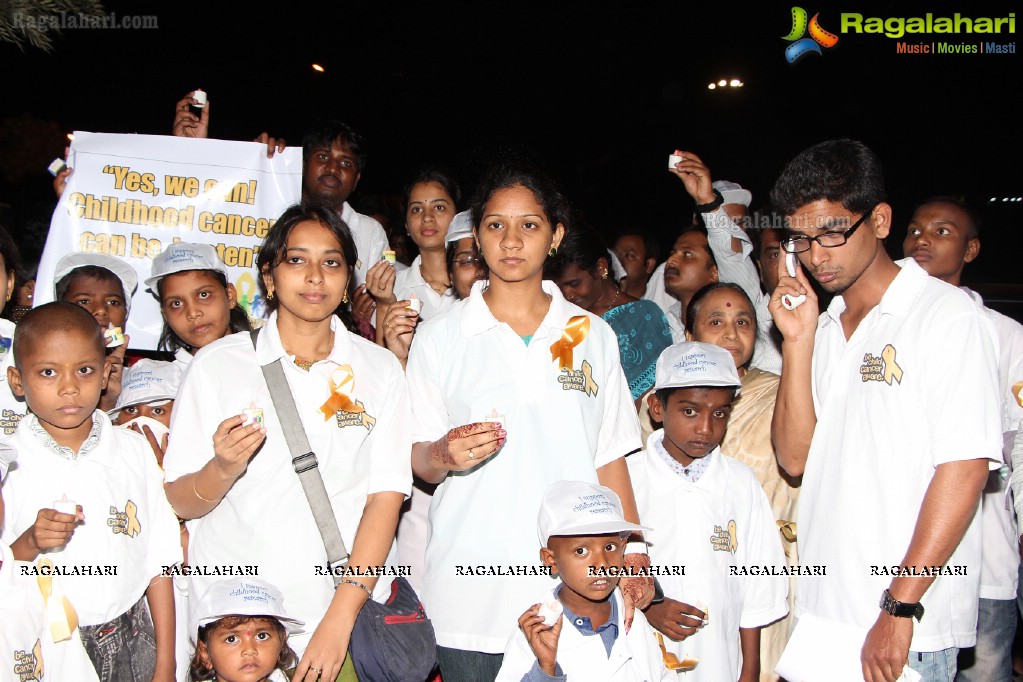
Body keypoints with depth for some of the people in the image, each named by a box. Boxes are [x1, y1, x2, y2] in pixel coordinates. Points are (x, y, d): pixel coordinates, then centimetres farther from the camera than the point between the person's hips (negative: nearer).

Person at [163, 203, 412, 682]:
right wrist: (223, 469, -24)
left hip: (351, 609, 1)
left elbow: (386, 496, -6)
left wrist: (341, 615, -14)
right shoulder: (217, 364, -2)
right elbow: (180, 502, -3)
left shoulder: (379, 369, 0)